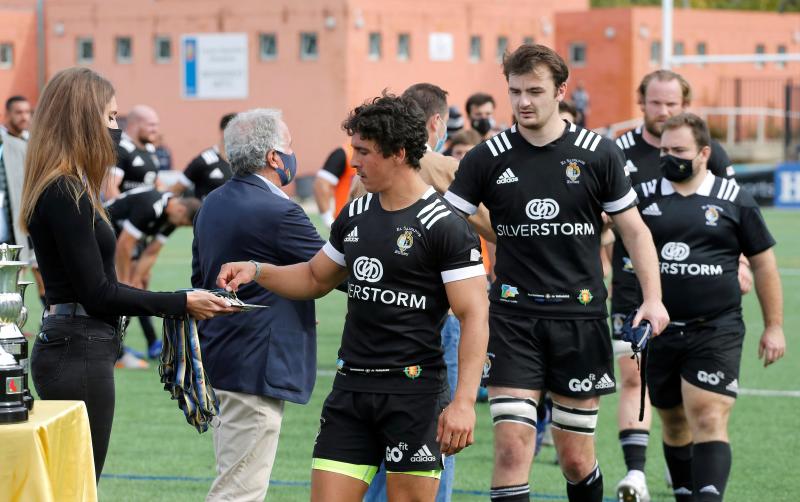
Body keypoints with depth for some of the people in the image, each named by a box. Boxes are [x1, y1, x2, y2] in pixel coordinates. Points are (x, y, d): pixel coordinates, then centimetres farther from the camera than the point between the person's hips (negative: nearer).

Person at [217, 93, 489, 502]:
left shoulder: (446, 226, -10)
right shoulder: (355, 215, 12)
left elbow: (474, 315, -14)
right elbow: (316, 278, 28)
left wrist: (464, 400, -22)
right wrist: (256, 270, 11)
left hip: (414, 390, -6)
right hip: (351, 386, 6)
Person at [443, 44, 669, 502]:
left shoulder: (599, 154, 0)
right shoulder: (487, 159, 0)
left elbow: (634, 229, 6)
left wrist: (653, 297, -6)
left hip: (581, 316, 0)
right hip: (512, 317, 0)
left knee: (576, 459, 6)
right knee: (512, 447, -12)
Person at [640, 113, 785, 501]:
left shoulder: (734, 200, 2)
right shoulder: (645, 197, 6)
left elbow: (763, 264, 8)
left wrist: (773, 327, 8)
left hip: (716, 333, -3)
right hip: (660, 333, 3)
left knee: (709, 422, -15)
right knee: (674, 424, 13)